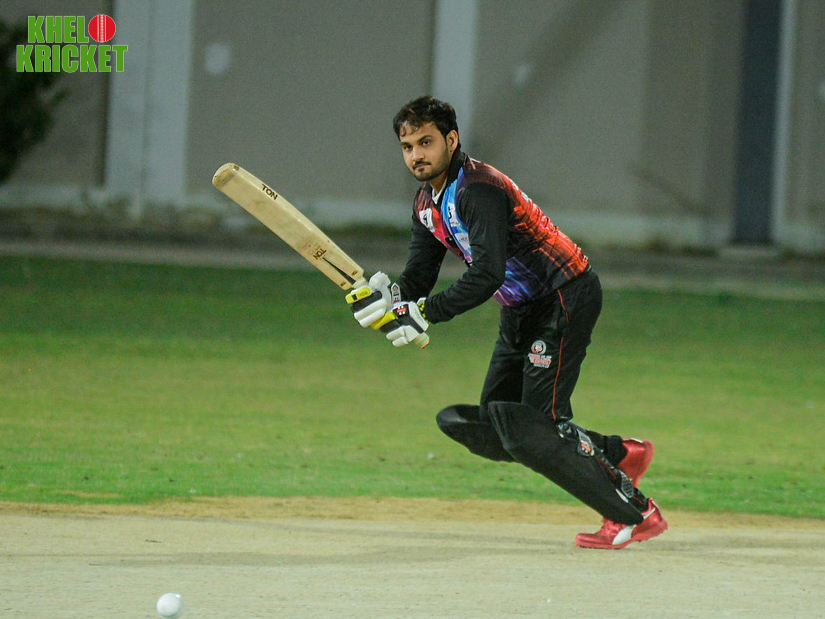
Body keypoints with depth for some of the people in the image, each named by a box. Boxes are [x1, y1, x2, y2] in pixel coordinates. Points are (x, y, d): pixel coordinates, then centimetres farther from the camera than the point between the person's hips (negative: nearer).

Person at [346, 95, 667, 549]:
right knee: (492, 431, 7)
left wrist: (422, 312, -34)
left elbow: (487, 276, -33)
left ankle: (635, 514, -7)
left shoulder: (478, 190, -23)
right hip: (521, 312, 10)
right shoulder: (428, 203, 7)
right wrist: (389, 298, -16)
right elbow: (419, 278, 6)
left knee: (535, 430, -16)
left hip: (566, 298, -10)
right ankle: (615, 454, 15)